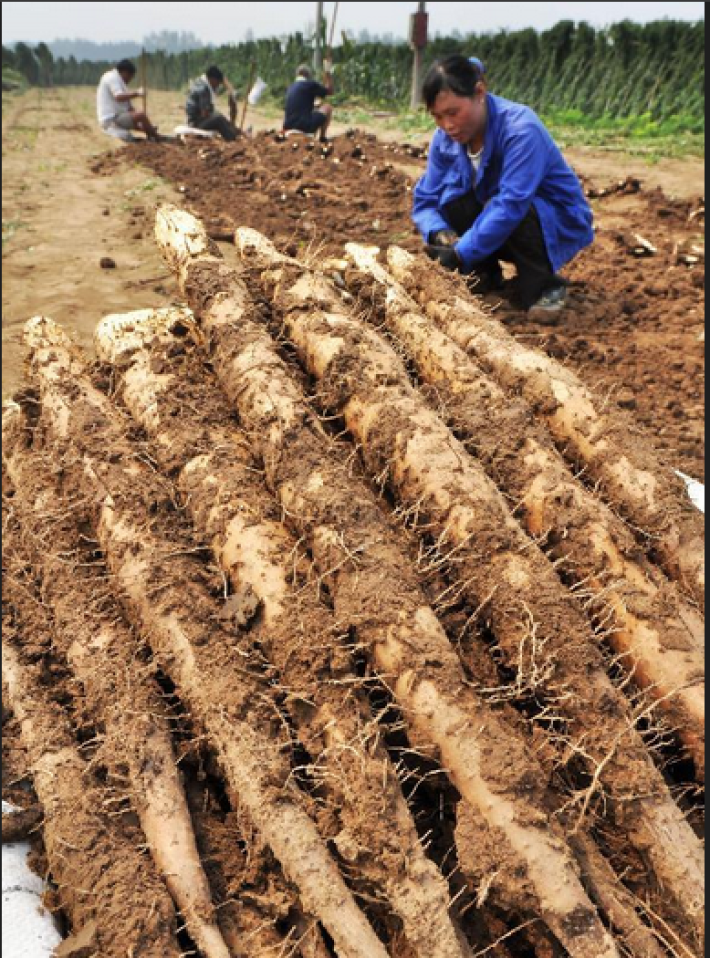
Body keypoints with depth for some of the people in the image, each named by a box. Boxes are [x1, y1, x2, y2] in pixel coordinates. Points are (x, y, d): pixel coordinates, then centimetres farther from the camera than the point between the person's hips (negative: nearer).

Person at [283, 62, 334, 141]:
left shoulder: (290, 88, 17)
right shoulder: (311, 84, -1)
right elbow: (329, 91, 14)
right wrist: (328, 73, 22)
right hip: (305, 126, -7)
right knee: (328, 107, 14)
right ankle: (322, 137, 15)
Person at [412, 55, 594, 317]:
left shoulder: (521, 128, -28)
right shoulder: (445, 139, -9)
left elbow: (511, 205, -38)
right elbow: (425, 201, -7)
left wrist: (461, 254, -41)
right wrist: (440, 233, -30)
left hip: (559, 223, -5)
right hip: (494, 222, 5)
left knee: (508, 210, -36)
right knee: (452, 193, -20)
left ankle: (544, 287, -12)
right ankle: (484, 277, 0)